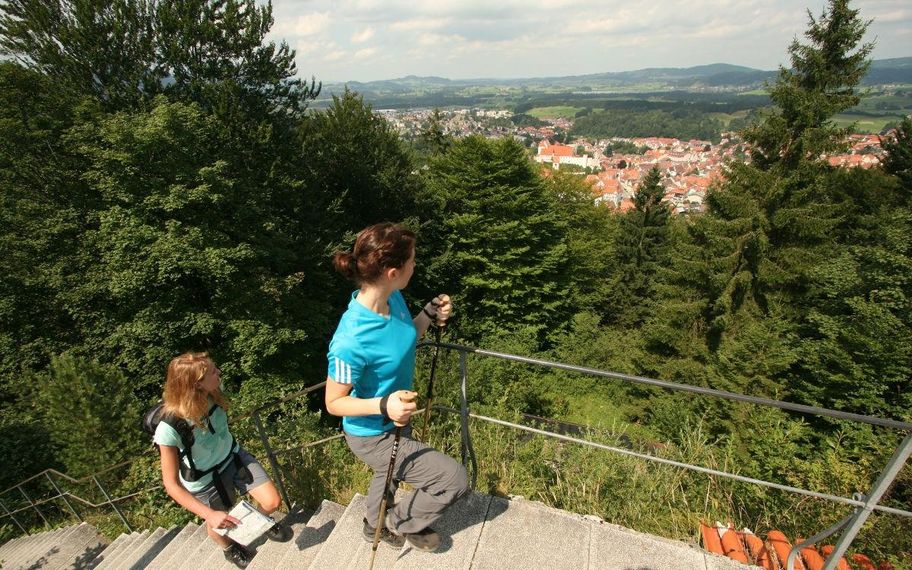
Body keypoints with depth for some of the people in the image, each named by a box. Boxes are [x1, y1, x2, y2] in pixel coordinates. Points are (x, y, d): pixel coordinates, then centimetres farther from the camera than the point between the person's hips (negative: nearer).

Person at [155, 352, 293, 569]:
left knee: (272, 502, -2)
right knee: (217, 525, 20)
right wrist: (209, 514, -33)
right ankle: (229, 548, 56)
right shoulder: (169, 428, -36)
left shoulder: (213, 393, -25)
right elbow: (171, 484, -26)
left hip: (232, 457, 3)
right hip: (204, 479, -3)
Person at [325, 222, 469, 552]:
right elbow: (333, 404, -23)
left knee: (390, 475, 33)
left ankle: (375, 526, 66)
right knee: (454, 479, 0)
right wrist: (383, 405, -38)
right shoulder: (351, 340, -38)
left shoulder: (394, 299, -16)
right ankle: (401, 522, 29)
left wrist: (429, 315, -12)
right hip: (372, 435, -8)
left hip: (394, 422, 8)